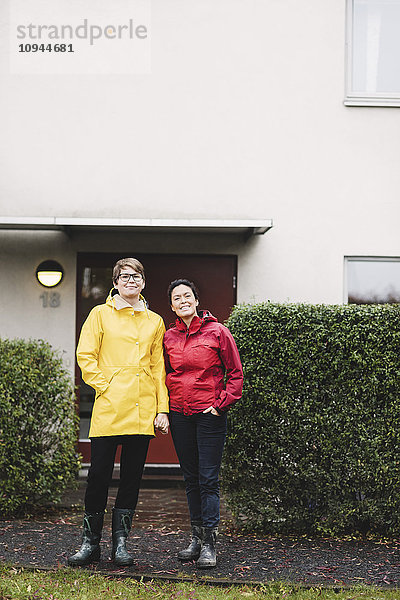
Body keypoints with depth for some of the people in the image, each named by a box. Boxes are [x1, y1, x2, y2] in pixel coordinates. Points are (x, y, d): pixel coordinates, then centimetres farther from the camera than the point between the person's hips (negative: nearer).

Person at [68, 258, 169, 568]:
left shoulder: (155, 322, 14)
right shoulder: (101, 314, 6)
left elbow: (159, 367, 13)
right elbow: (85, 356, 2)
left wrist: (162, 409, 6)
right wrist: (105, 387, -9)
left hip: (143, 411, 3)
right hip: (109, 409, -3)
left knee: (132, 476, 4)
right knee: (99, 474, -2)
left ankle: (120, 543, 12)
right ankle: (91, 543, 11)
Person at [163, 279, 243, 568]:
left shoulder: (216, 331, -3)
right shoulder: (169, 337, 9)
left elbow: (235, 373, 0)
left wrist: (222, 403, -8)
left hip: (210, 414, -4)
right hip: (179, 414, 4)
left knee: (209, 479, -5)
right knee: (191, 478, 10)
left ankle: (210, 544, -1)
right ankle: (197, 537, 19)